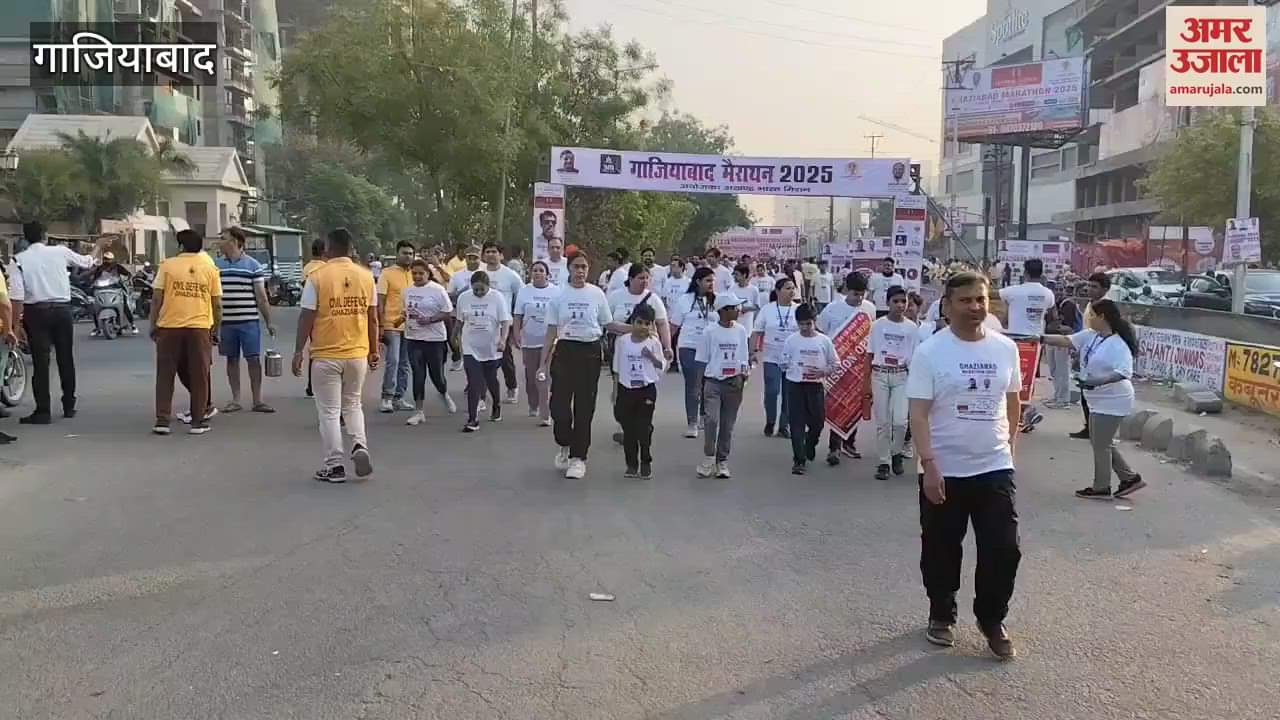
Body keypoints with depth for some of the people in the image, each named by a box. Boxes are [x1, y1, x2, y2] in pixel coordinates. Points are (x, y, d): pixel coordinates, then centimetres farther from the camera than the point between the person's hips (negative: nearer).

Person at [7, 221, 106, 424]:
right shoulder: (60, 252, 0)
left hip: (37, 312, -2)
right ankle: (69, 406, 21)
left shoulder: (19, 259, -4)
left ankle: (43, 411, -1)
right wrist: (98, 246, 36)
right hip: (62, 309, 2)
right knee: (66, 359, 13)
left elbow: (16, 295, -11)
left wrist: (16, 324, -7)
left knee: (40, 362, 0)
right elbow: (87, 262, 18)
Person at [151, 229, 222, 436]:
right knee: (199, 376, 7)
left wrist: (153, 325, 8)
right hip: (200, 328, 0)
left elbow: (156, 299, 0)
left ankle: (162, 420, 9)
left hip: (169, 327, 0)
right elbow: (217, 304, 5)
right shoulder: (211, 268, 5)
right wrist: (216, 329, 14)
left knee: (165, 375, 9)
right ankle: (198, 421, 9)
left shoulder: (168, 265, 2)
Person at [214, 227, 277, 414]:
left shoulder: (253, 265, 0)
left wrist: (269, 321, -2)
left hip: (249, 321, -3)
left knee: (254, 359, -1)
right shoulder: (216, 265, 9)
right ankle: (235, 400, 17)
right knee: (232, 360, 8)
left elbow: (261, 296, 0)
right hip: (225, 322, 3)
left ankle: (257, 400, 6)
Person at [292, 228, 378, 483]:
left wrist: (298, 351, 1)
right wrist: (373, 351, 14)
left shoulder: (318, 277, -8)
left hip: (326, 354, -3)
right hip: (358, 353, 3)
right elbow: (373, 318, 5)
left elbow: (307, 318, -8)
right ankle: (360, 445, -1)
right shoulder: (365, 276, 1)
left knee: (329, 411, 6)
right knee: (353, 404, 21)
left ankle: (334, 466, 9)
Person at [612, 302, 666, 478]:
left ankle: (646, 463, 14)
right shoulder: (622, 341, 0)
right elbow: (617, 368, 6)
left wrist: (651, 356, -16)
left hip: (647, 390, -2)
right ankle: (631, 464, 17)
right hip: (626, 389, 2)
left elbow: (662, 366, 1)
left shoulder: (653, 342, -3)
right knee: (628, 429, 7)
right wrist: (615, 390, 6)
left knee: (644, 428, 1)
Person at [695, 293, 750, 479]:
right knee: (711, 419, -18)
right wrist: (701, 386, 0)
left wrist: (743, 375, -8)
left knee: (728, 424, 7)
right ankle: (709, 458, -3)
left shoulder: (741, 331, 6)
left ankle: (722, 462, 18)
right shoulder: (710, 332, -3)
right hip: (713, 382, -3)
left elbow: (744, 358, 10)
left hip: (733, 383, 3)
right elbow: (702, 361, 2)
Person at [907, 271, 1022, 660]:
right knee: (941, 550, 11)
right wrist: (928, 466, -19)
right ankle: (942, 616, 31)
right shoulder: (930, 351, -10)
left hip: (995, 468, 3)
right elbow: (919, 413, -13)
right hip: (944, 471, -3)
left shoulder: (1005, 348, 2)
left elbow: (1012, 401, 15)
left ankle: (992, 621, 22)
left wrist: (1009, 446, 13)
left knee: (1003, 549, 3)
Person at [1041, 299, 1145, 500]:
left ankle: (1101, 488, 15)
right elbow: (1065, 340, 6)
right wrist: (1041, 339, -2)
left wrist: (1096, 382, -39)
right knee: (1102, 443, 18)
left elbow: (1123, 372, -31)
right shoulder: (1090, 335, 3)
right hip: (1099, 400, 9)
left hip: (1112, 402, -9)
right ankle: (1130, 478, 29)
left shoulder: (1118, 345, -22)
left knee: (1101, 445, 2)